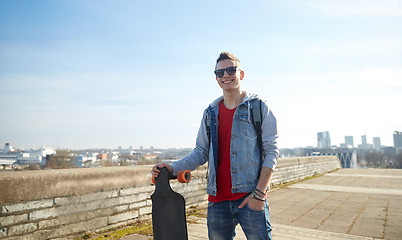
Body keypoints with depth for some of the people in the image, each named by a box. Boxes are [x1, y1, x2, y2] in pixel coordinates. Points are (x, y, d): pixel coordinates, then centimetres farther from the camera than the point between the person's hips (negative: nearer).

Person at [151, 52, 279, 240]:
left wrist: (259, 193, -12)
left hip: (250, 197, -3)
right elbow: (201, 152, 11)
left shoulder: (258, 108, 0)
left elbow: (271, 152, -4)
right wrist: (173, 168, -4)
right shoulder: (211, 113, 11)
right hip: (218, 199, 4)